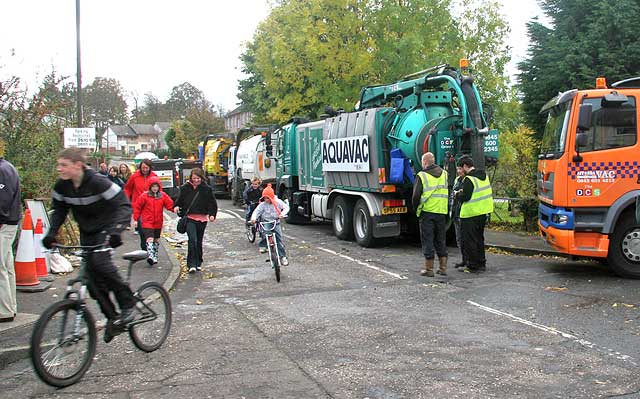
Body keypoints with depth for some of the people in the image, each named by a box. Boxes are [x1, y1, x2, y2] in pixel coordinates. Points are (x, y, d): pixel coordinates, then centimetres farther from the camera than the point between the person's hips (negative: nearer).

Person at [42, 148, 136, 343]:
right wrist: (51, 233, -9)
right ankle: (112, 317, 13)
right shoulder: (61, 186, -7)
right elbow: (58, 210, 7)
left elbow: (124, 206, -26)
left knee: (100, 261, -28)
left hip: (105, 229, -6)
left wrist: (115, 231, -40)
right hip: (87, 232, 6)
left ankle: (128, 305, -13)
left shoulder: (97, 182, -25)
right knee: (92, 276, 0)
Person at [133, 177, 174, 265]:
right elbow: (137, 207, 1)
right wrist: (135, 219, 0)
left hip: (158, 223, 4)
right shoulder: (144, 196, -5)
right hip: (147, 222, -4)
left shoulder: (163, 196, 3)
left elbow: (170, 204, 1)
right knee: (150, 239, -18)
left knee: (156, 240, 15)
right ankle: (150, 256, -27)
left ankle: (155, 257, 29)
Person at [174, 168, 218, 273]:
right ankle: (191, 264, -13)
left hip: (202, 218, 1)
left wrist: (212, 214, -8)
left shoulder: (206, 189, 1)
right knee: (192, 240, -15)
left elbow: (212, 203, 5)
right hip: (190, 218, -1)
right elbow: (180, 199, 17)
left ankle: (198, 263, 25)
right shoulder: (185, 188, 3)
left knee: (199, 242, 12)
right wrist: (177, 206, -3)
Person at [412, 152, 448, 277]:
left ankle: (429, 269, 3)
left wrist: (416, 208, 9)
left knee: (427, 240, 2)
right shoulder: (444, 174, 8)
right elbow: (449, 193, 13)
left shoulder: (422, 176, -8)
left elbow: (416, 196, -7)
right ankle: (443, 268, 15)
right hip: (442, 212, 5)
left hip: (427, 212, -4)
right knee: (441, 240, 13)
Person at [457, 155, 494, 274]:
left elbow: (464, 197, -21)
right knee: (479, 238, 19)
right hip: (483, 212, 9)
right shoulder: (484, 176, 8)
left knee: (469, 241, 0)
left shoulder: (469, 179, -19)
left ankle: (472, 266, 4)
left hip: (471, 214, -9)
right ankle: (481, 264, 26)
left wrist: (460, 193, 0)